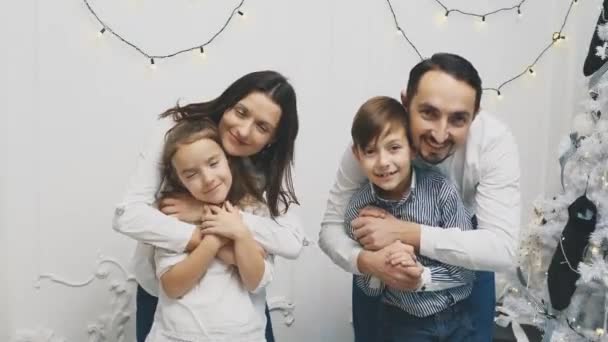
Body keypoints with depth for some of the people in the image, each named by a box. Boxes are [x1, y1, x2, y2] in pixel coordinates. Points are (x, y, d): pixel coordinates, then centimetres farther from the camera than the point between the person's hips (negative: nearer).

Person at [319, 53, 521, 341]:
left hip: (464, 264, 0)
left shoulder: (494, 141, -30)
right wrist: (366, 261, -42)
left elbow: (502, 250, -34)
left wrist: (406, 232, -41)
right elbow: (331, 228, -21)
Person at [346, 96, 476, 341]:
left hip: (455, 319, 0)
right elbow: (368, 289, -5)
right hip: (400, 322, 0)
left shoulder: (440, 189, -18)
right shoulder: (358, 209, -13)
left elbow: (466, 270, -12)